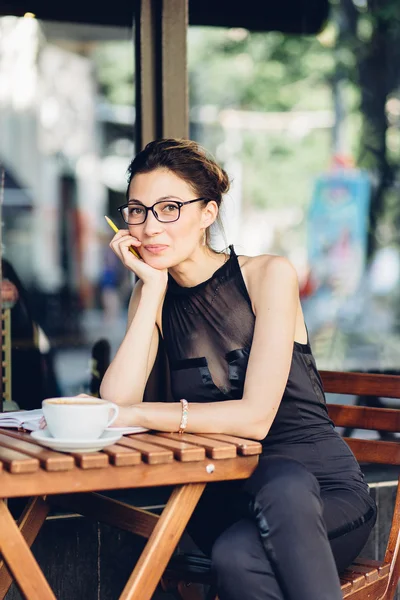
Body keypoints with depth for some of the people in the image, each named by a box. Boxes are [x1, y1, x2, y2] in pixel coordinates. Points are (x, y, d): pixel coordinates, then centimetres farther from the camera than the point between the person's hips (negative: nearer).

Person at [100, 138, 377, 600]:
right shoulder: (152, 294, 8)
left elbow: (256, 418, -17)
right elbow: (116, 403, -10)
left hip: (320, 486, -2)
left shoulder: (267, 275, -6)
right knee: (237, 560, -35)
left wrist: (136, 415, -20)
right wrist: (153, 288, -10)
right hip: (223, 499, 2)